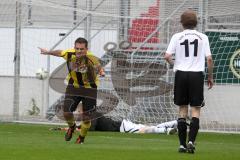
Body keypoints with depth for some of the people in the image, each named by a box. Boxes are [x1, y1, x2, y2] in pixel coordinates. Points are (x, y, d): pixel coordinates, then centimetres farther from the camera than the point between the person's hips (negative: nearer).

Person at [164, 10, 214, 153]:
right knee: (196, 109, 2)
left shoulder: (177, 37, 1)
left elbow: (167, 56, -6)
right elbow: (209, 58, -3)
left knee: (182, 109, 8)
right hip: (197, 75, -1)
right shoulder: (203, 37, 2)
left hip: (181, 74, 1)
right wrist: (210, 77, 8)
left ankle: (182, 144, 6)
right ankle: (191, 141, -14)